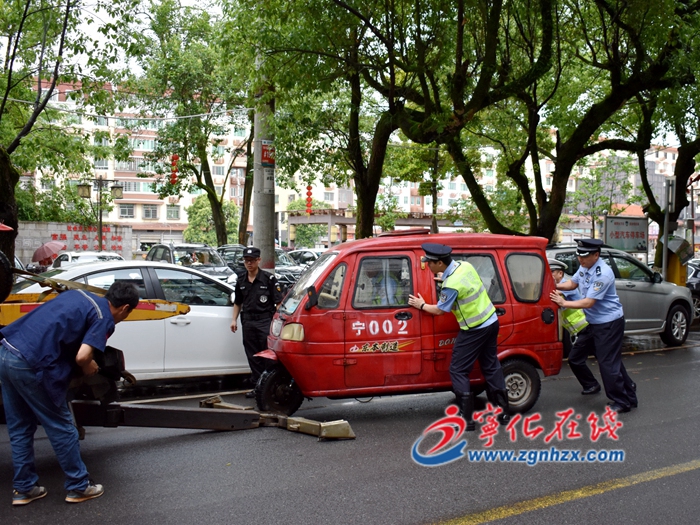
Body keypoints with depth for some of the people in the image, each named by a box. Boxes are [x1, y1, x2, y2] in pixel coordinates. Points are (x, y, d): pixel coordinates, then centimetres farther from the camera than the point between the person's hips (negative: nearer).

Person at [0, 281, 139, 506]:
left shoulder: (78, 294, 20)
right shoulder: (104, 318, -3)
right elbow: (82, 356, -15)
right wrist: (88, 367, 8)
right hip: (31, 365, -8)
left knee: (20, 428, 19)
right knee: (61, 428, 8)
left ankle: (24, 488, 28)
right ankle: (78, 487, 19)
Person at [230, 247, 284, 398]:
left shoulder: (269, 279, -4)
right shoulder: (241, 281, 12)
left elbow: (279, 302, -4)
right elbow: (237, 302, 23)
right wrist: (234, 319, 15)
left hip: (265, 320, -5)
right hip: (248, 321, 5)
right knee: (252, 356, 9)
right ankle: (257, 385, 16)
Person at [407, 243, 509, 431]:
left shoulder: (451, 284, -24)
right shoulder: (465, 265, 0)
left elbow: (439, 310, -10)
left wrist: (421, 305, 6)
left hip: (475, 330, -9)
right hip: (491, 321, 9)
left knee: (458, 371, 1)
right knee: (491, 366, 17)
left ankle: (467, 419, 1)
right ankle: (504, 411, 23)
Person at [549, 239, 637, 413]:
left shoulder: (603, 274, -26)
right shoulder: (584, 267, 0)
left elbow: (588, 302, -25)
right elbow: (572, 283, 17)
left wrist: (564, 303, -19)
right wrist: (555, 286, -1)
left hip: (609, 323, -9)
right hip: (592, 323, 9)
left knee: (608, 363, -6)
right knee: (575, 358, 16)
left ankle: (622, 402, 8)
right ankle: (591, 385, 39)